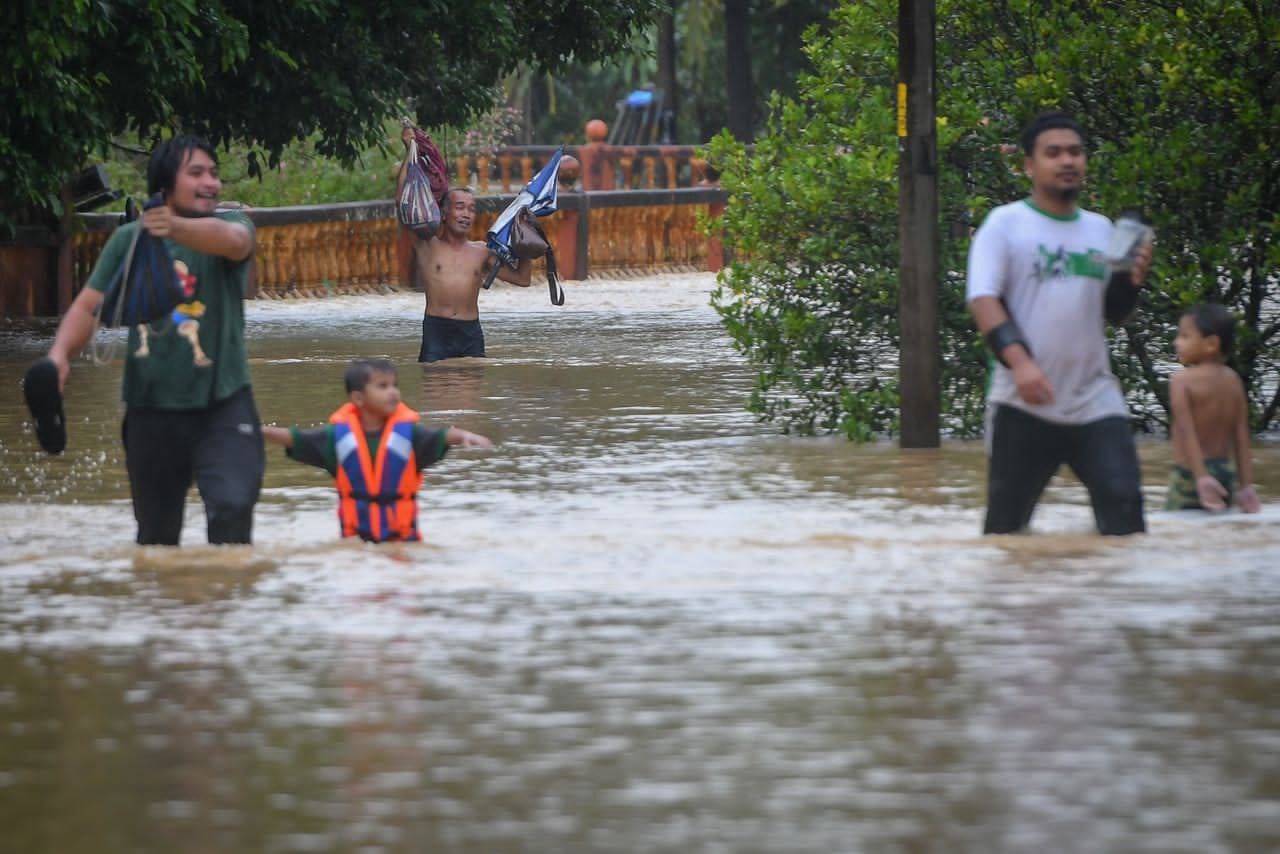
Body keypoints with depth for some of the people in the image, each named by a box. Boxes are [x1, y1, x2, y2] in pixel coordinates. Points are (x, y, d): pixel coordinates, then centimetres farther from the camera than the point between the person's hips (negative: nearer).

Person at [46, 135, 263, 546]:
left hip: (222, 404, -2)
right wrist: (60, 353, -18)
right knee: (156, 536, 13)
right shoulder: (127, 240, 5)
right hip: (152, 408, 2)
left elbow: (232, 240, -27)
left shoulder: (232, 223, -2)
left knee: (233, 505, -23)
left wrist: (177, 228, -48)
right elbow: (89, 305, 4)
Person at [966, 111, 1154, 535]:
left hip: (1095, 400, 4)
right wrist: (1019, 360, -26)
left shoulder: (1100, 229, 15)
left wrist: (1131, 280, -3)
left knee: (1125, 508, -7)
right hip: (1024, 405, -4)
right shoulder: (1006, 224, -1)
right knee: (1006, 522, 3)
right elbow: (983, 300, -11)